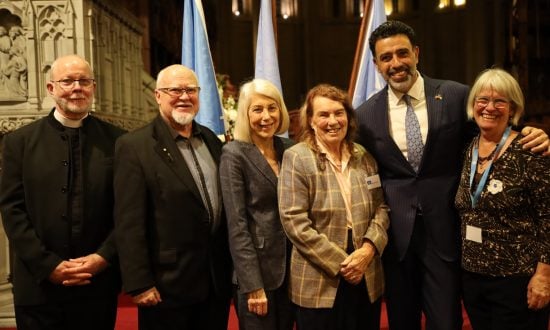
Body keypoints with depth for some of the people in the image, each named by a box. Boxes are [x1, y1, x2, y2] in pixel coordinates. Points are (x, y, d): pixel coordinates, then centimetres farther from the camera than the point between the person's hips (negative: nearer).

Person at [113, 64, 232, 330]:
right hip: (168, 287, -5)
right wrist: (139, 284, -15)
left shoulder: (212, 141, 8)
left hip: (218, 281, 6)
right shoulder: (134, 146, -10)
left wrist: (231, 267, 12)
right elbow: (129, 224, -14)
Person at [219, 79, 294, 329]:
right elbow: (237, 224, -13)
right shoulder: (234, 154, -10)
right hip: (257, 270, -5)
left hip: (291, 267, 5)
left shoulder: (289, 148, 5)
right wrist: (253, 286, -16)